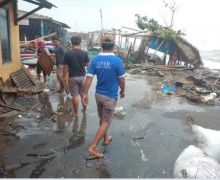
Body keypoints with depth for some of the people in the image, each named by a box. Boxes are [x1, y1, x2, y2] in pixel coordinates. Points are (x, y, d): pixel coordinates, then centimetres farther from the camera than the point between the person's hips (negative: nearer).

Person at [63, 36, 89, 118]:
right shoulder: (84, 53, -6)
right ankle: (84, 109, 31)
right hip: (82, 76, 2)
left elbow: (65, 67, -8)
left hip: (72, 77, -2)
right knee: (83, 94, 16)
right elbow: (87, 64, 5)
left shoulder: (68, 53, -10)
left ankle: (76, 113, 15)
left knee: (75, 96, 6)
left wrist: (64, 77, 4)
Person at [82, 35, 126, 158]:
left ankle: (106, 138, 42)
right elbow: (122, 79, -10)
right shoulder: (117, 60, -16)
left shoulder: (95, 59, -4)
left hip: (98, 94, 5)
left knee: (102, 119, 22)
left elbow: (89, 78, -6)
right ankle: (93, 147, 4)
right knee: (106, 122, 5)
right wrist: (122, 91, 7)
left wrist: (85, 94, 0)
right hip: (110, 96, -5)